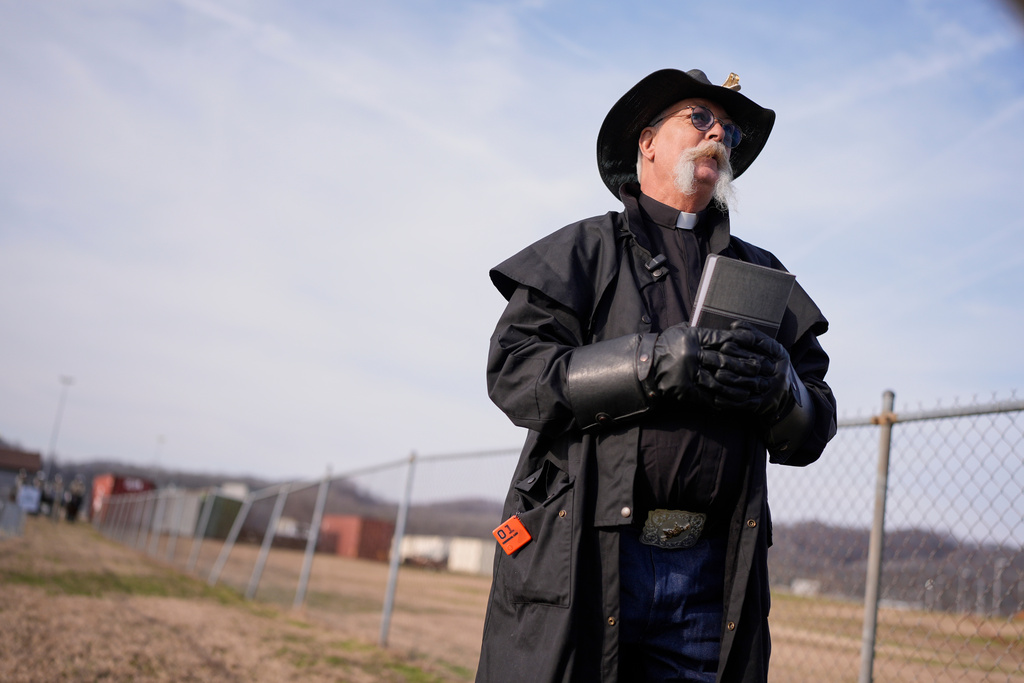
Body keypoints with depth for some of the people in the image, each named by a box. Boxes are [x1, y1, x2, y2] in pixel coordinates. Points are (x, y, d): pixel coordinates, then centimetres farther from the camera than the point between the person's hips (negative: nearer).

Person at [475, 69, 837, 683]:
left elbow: (812, 432, 15)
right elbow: (515, 371, -6)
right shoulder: (585, 250, 9)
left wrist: (780, 387, -9)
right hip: (580, 561, -3)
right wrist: (653, 363, -17)